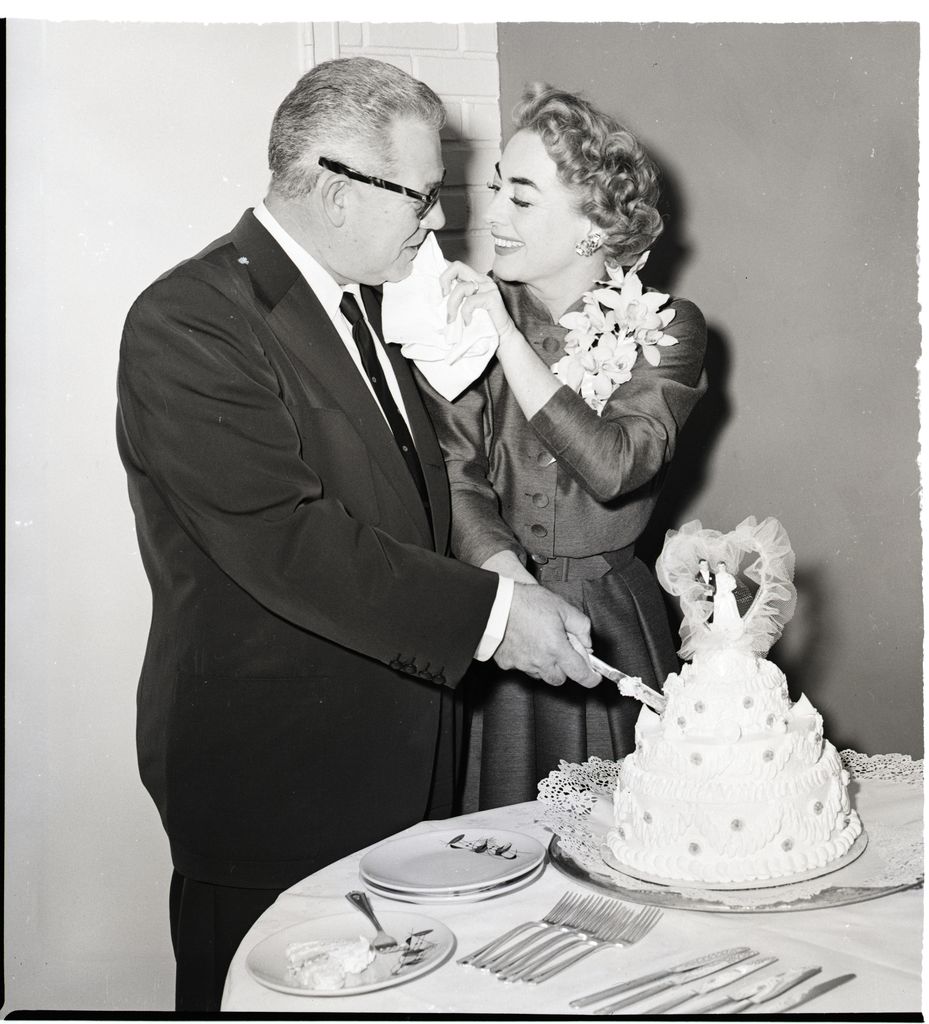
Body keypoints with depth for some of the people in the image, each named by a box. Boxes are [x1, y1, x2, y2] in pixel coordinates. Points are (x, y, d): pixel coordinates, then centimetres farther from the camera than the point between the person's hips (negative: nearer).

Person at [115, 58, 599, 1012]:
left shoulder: (358, 300, 12)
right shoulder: (187, 322, -17)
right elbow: (284, 542, -27)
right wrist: (487, 610, -27)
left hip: (397, 759, 8)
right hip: (271, 777, -8)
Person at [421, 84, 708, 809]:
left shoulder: (666, 328, -4)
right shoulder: (474, 310, -1)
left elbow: (612, 466, -20)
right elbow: (457, 470, -5)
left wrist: (508, 335, -20)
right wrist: (505, 569, -23)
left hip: (612, 623, -1)